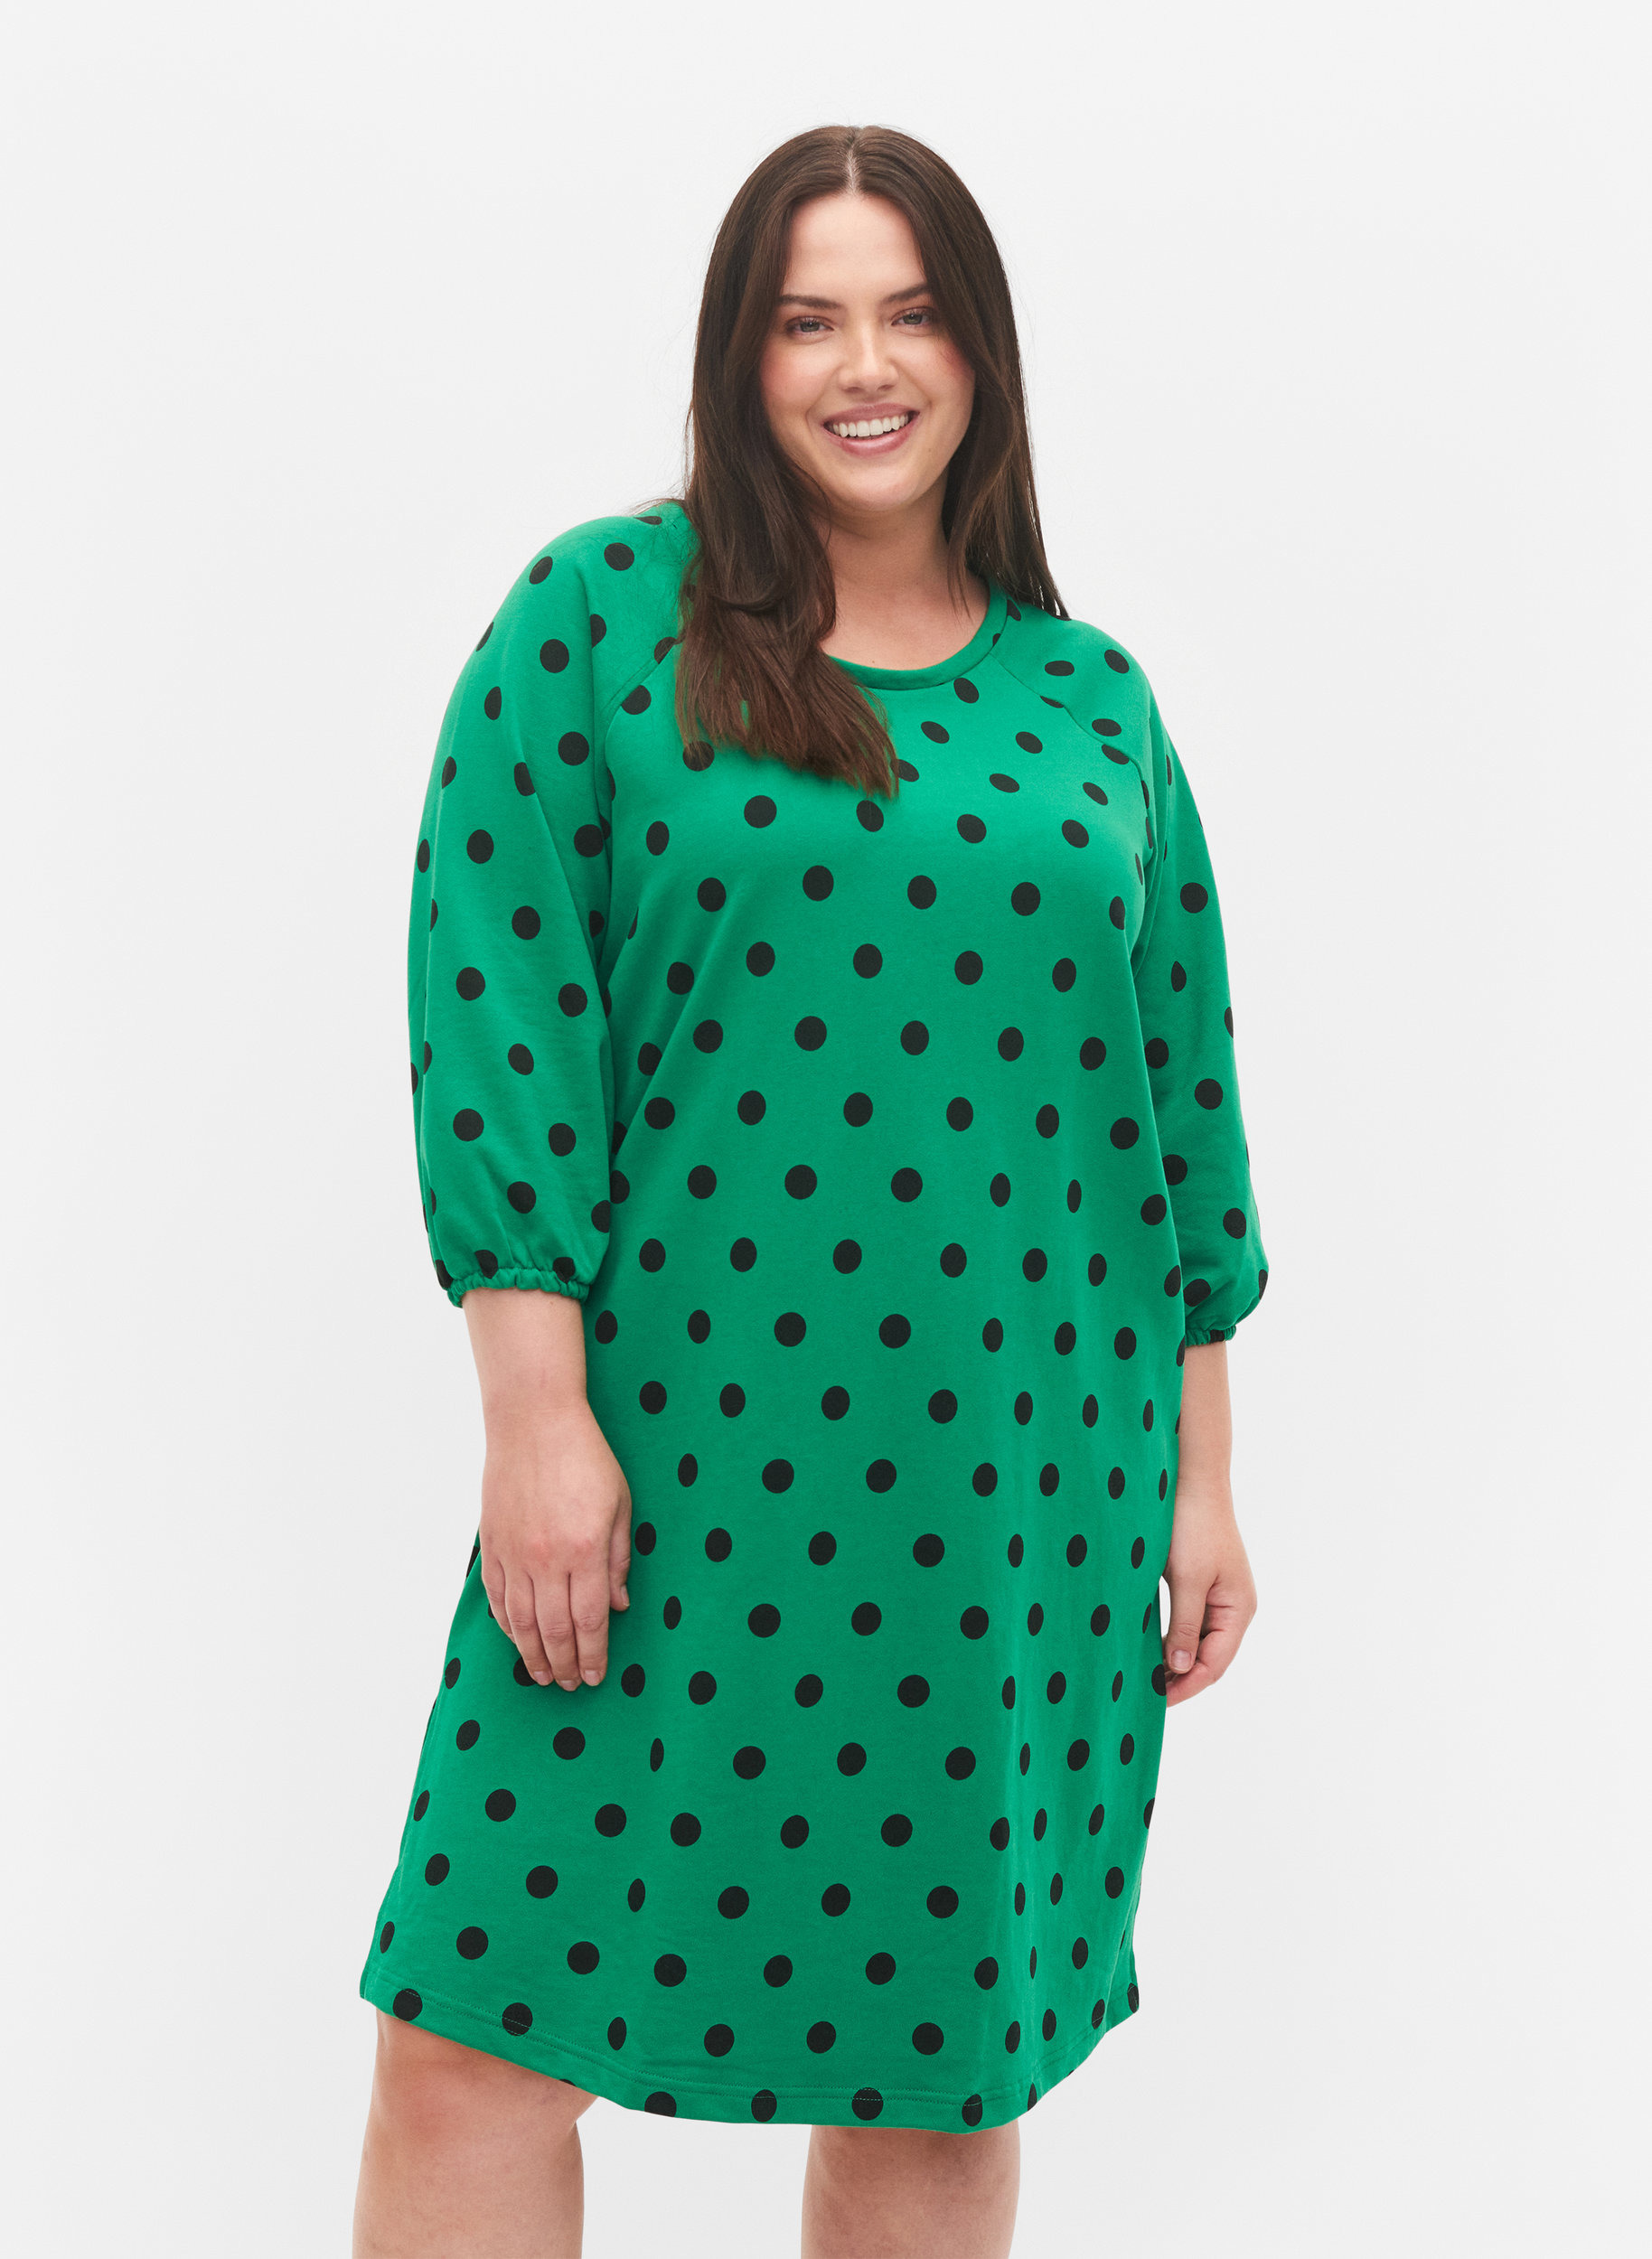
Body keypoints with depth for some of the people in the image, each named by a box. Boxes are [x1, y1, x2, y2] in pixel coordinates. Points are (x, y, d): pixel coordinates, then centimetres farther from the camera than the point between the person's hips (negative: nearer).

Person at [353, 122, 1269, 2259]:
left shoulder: (1088, 694, 10)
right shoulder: (597, 618, 1)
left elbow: (1180, 1085, 11)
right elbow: (495, 1002, -6)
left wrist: (1201, 1478, 9)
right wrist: (534, 1410, -12)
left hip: (1022, 1479, 3)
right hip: (687, 1449, -2)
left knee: (944, 2069, 10)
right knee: (480, 2025, -1)